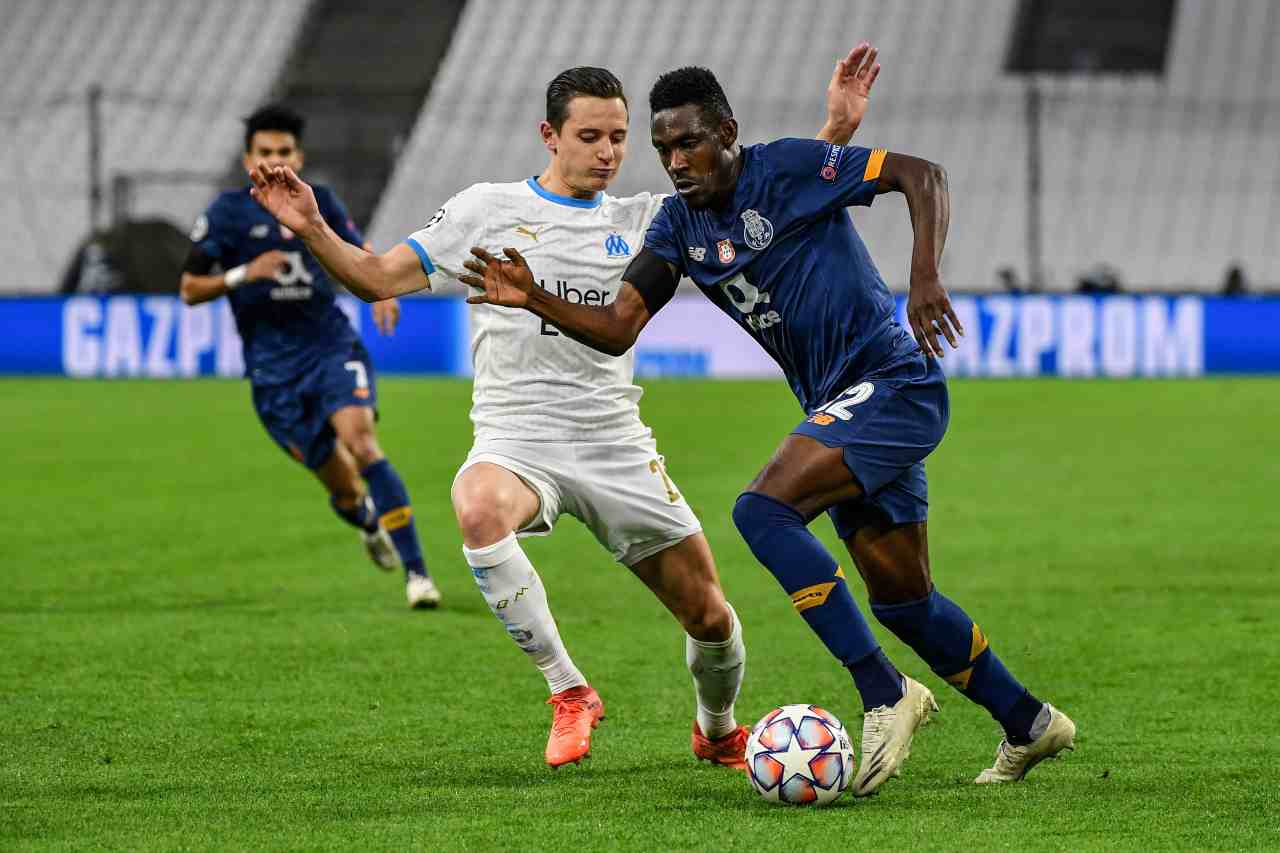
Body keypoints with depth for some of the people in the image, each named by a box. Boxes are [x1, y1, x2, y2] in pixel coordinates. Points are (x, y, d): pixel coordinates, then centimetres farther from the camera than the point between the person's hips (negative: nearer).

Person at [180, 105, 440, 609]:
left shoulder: (319, 203, 6)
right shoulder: (228, 213, -2)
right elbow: (189, 290, 0)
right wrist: (243, 275, -18)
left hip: (332, 345, 1)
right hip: (274, 367, -1)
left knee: (359, 438, -27)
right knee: (343, 489, -2)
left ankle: (416, 572, -27)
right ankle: (370, 524, 38)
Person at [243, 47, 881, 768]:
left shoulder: (642, 221, 10)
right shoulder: (488, 209, 4)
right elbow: (381, 278, 3)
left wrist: (836, 133, -2)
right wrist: (313, 229, -14)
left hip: (617, 446, 3)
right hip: (518, 439, -3)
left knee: (711, 616, 2)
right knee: (479, 509, -39)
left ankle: (719, 734, 37)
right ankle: (568, 691, -23)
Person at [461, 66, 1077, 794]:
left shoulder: (788, 168, -12)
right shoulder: (679, 224, 8)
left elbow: (922, 175, -14)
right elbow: (617, 329, 3)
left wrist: (926, 280, -27)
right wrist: (535, 301, -14)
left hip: (893, 385, -9)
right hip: (840, 406, 9)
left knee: (763, 510, -24)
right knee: (902, 597, 13)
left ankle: (886, 696, -22)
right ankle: (1029, 724, 30)